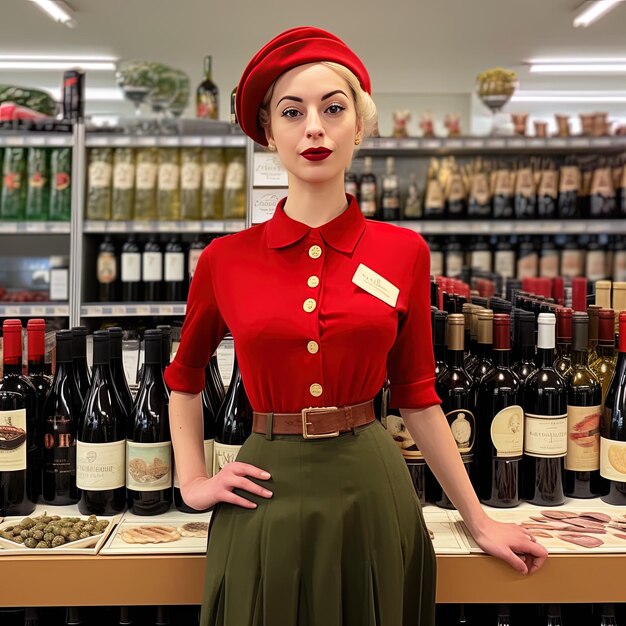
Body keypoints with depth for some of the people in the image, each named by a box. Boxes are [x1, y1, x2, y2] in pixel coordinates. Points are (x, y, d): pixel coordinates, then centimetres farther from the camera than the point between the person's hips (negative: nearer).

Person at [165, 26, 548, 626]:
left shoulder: (403, 252, -2)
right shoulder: (225, 260, -2)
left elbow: (417, 396, 5)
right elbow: (184, 378, 15)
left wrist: (478, 521, 7)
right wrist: (192, 481, 6)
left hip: (371, 492, 1)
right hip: (268, 500, 0)